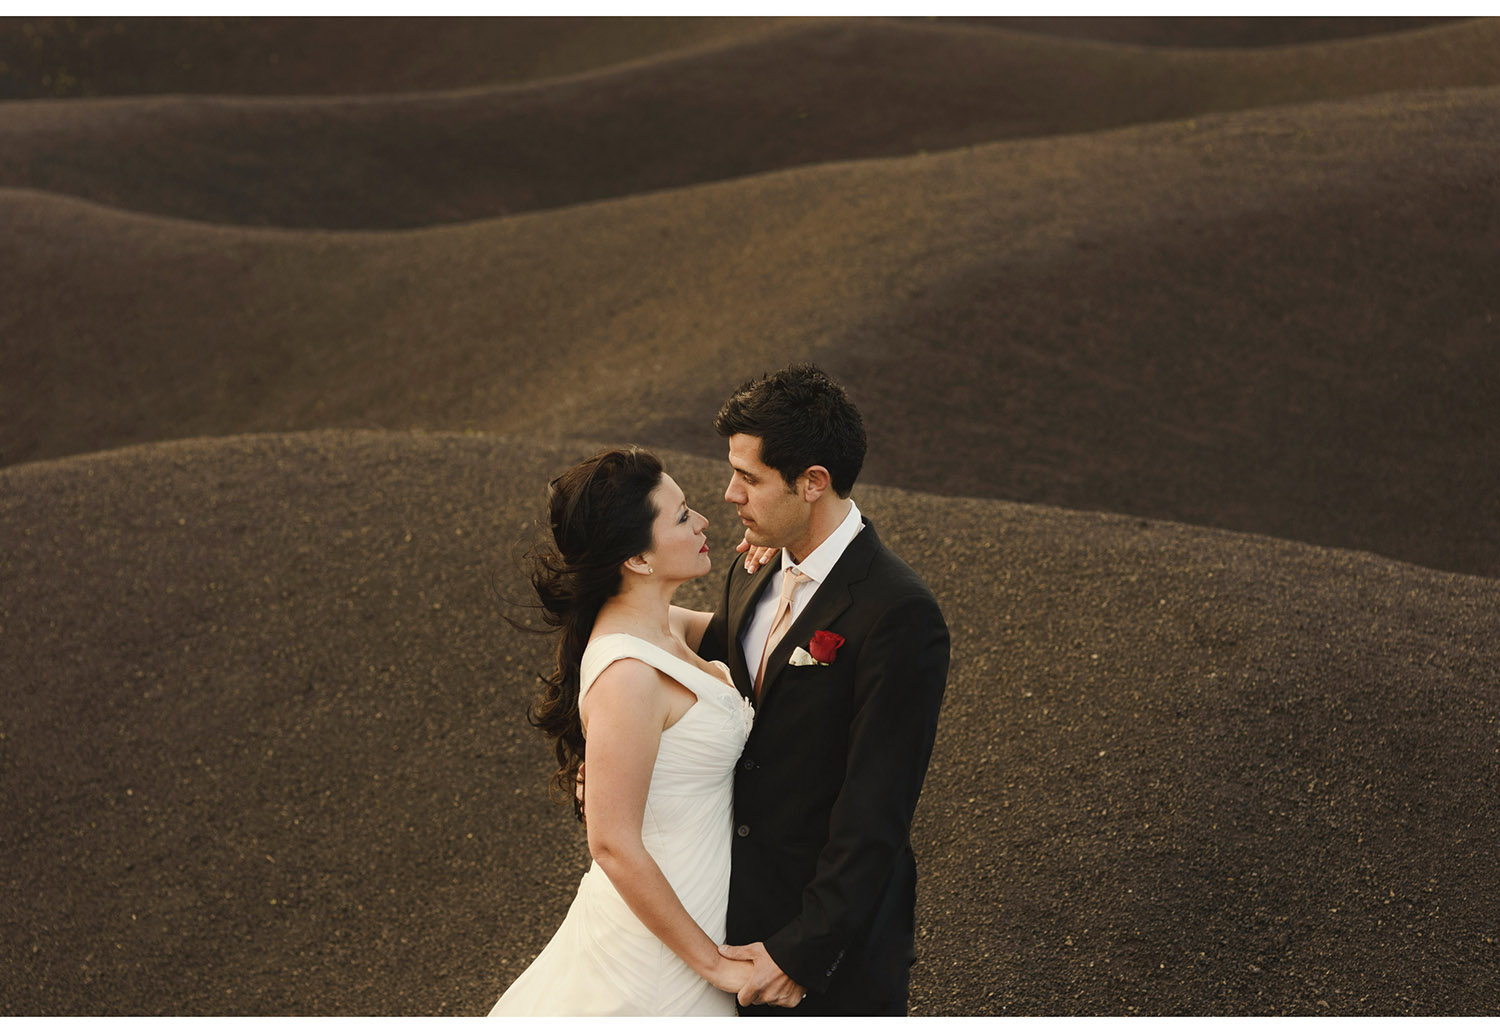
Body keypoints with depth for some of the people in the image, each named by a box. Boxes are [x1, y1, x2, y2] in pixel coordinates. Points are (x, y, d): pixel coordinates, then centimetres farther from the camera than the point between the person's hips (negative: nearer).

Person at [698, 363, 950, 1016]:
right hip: (745, 913, 7)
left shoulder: (899, 615, -23)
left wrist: (803, 949, -24)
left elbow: (875, 814, -24)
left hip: (836, 935, -7)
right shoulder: (750, 577, 2)